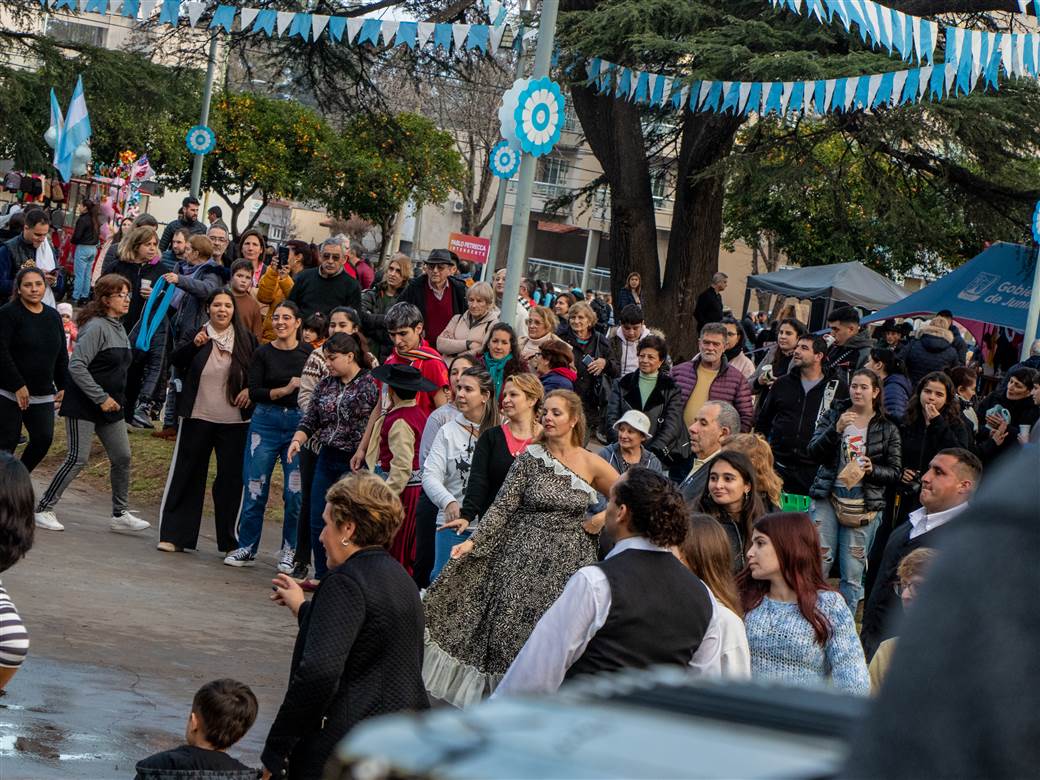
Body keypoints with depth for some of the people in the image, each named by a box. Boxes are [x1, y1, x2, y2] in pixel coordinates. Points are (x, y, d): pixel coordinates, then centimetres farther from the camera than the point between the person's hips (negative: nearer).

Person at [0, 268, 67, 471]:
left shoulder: (53, 316, 11)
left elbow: (61, 355, 17)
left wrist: (63, 386, 9)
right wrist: (18, 386, -19)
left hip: (43, 394, 6)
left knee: (44, 438, -1)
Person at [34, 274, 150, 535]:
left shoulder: (118, 328, 11)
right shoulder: (96, 327, -17)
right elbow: (76, 366, -23)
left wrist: (115, 398, 12)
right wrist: (101, 398, -22)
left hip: (110, 404, 9)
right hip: (83, 405, -9)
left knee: (122, 457, 6)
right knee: (78, 458, -9)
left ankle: (120, 514, 15)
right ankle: (43, 509, 2)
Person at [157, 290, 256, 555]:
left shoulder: (246, 340, 5)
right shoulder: (195, 336, 2)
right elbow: (175, 360, -11)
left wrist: (251, 390, -5)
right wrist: (194, 344, -28)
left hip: (234, 422, 1)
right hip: (197, 417, -1)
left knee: (231, 479, 4)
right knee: (185, 474, 2)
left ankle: (229, 541, 12)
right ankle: (173, 535, 7)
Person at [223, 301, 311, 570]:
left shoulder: (309, 354, 3)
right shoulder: (263, 354, 3)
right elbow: (254, 392, -5)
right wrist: (284, 390, -15)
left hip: (299, 424, 0)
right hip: (266, 422, 0)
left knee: (295, 493, -3)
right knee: (255, 489, 2)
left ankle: (289, 552, 10)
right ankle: (246, 548, 14)